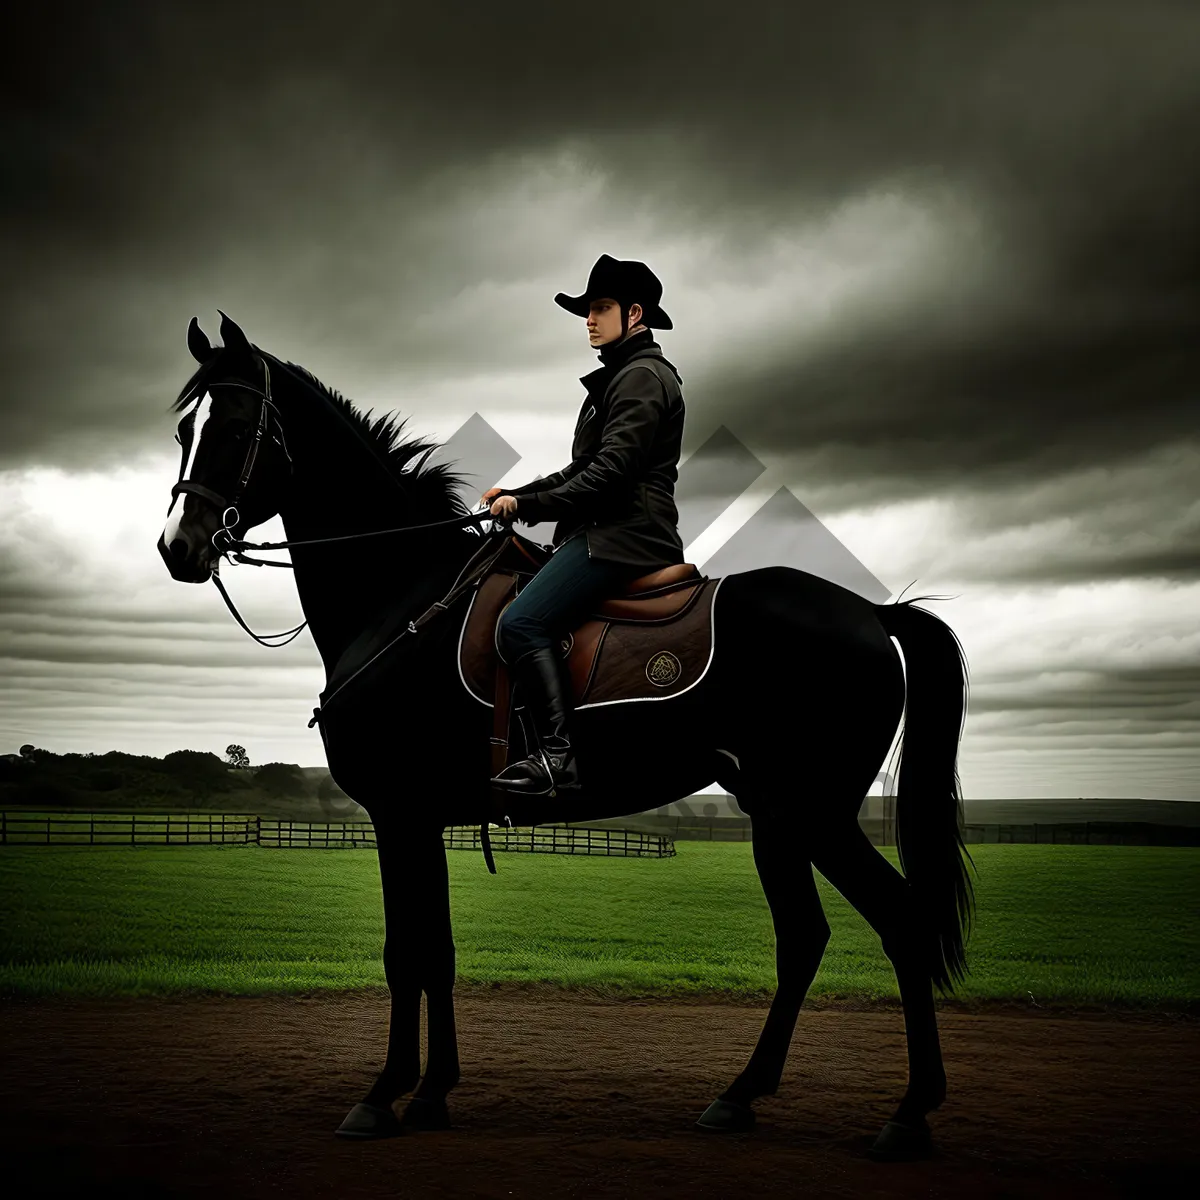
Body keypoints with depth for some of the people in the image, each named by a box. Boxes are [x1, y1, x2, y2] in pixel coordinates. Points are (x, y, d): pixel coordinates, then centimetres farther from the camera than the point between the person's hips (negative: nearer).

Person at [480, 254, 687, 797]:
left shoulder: (642, 377, -9)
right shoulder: (621, 376, 25)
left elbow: (610, 471, -19)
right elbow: (584, 468, 25)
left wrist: (529, 506, -15)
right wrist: (515, 493, 13)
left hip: (622, 535, -12)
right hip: (603, 532, 12)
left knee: (521, 623, -24)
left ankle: (557, 754, -27)